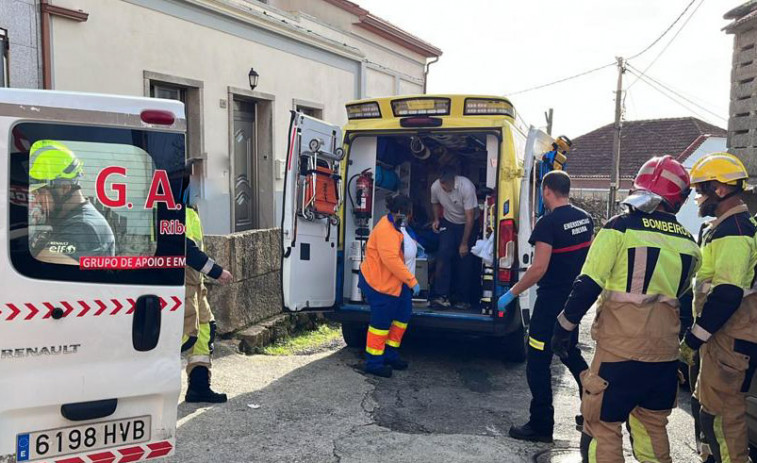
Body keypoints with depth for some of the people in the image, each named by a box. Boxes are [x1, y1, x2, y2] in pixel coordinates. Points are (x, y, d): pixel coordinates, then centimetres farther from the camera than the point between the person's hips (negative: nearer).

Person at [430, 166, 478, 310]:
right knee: (443, 254, -16)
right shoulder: (435, 187, -19)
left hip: (468, 224, -3)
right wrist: (436, 219, -10)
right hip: (448, 223, 3)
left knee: (465, 260, -5)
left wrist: (464, 243, -21)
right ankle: (442, 296, -17)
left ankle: (464, 299, 8)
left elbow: (470, 216, -24)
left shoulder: (466, 187, -31)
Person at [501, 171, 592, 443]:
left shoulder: (548, 223, -20)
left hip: (552, 300, -8)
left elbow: (539, 268, -24)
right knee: (570, 352, 25)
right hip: (576, 298, 8)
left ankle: (541, 426, 8)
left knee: (538, 362, 2)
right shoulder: (585, 218, 5)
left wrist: (511, 294, -15)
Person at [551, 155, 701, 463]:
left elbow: (588, 285, -13)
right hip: (665, 351, 6)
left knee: (602, 426, 4)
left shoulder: (621, 227, -10)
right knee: (653, 428, 21)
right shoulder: (687, 242, 8)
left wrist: (564, 327, -3)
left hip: (620, 348, -6)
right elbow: (680, 296, 18)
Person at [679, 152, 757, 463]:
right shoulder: (731, 225, 15)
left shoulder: (732, 232, -20)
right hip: (725, 333, 11)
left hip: (730, 338, -11)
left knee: (720, 413, -4)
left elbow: (727, 295, -27)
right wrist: (699, 334, 23)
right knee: (710, 403, 21)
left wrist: (693, 339, -21)